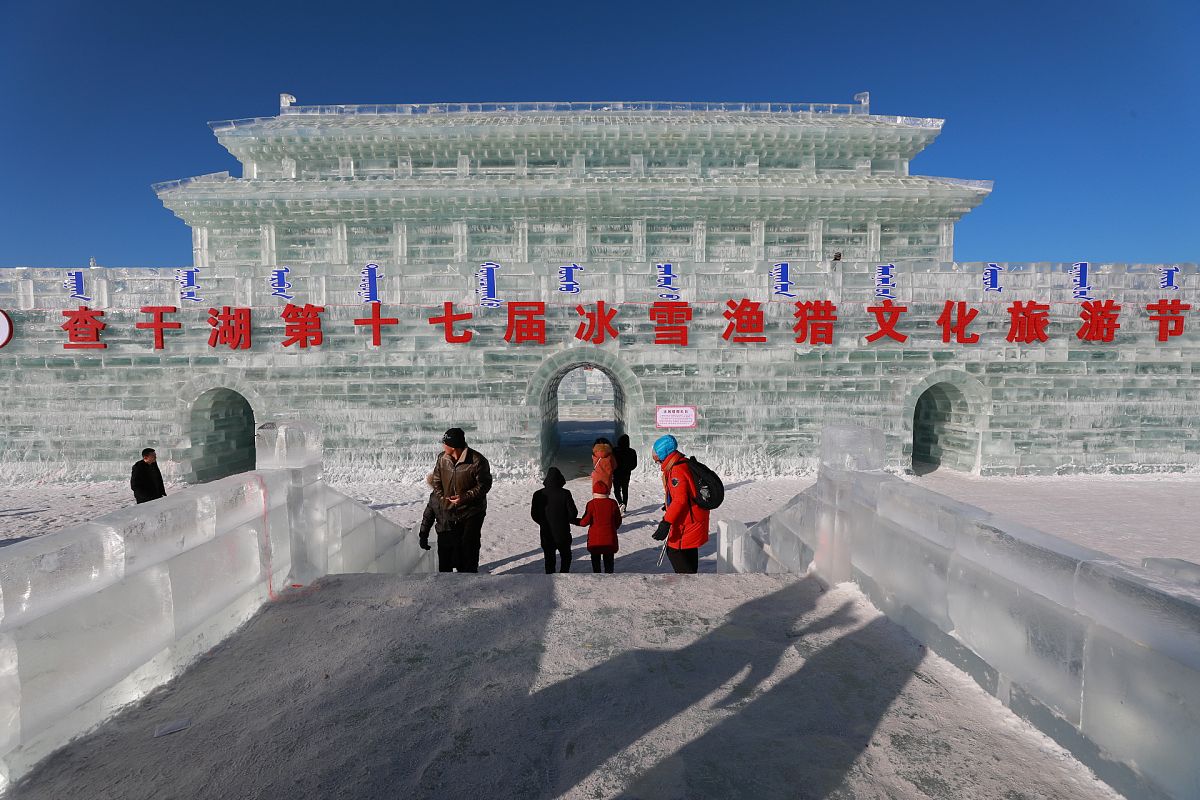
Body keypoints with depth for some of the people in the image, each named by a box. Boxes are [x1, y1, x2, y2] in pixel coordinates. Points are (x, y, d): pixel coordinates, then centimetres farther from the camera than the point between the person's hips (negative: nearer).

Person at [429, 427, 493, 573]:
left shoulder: (477, 460, -20)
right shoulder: (442, 459, -2)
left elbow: (484, 484, -13)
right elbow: (436, 481, 10)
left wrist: (465, 497, -22)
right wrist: (442, 499, -2)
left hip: (472, 513, -5)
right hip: (449, 512, 5)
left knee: (469, 546, 1)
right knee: (445, 545, 14)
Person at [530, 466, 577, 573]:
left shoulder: (538, 494, -7)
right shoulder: (565, 493, -15)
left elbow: (534, 514, 0)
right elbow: (573, 513, -12)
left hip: (546, 534, 2)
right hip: (563, 533, -2)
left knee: (549, 559, 15)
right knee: (566, 556, 19)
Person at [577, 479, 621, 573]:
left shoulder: (591, 504, -12)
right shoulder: (613, 503, -4)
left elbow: (585, 522, -11)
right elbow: (618, 521, 2)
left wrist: (574, 521, 4)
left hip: (595, 538, -2)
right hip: (610, 538, 2)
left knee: (595, 559, 13)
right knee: (609, 559, 14)